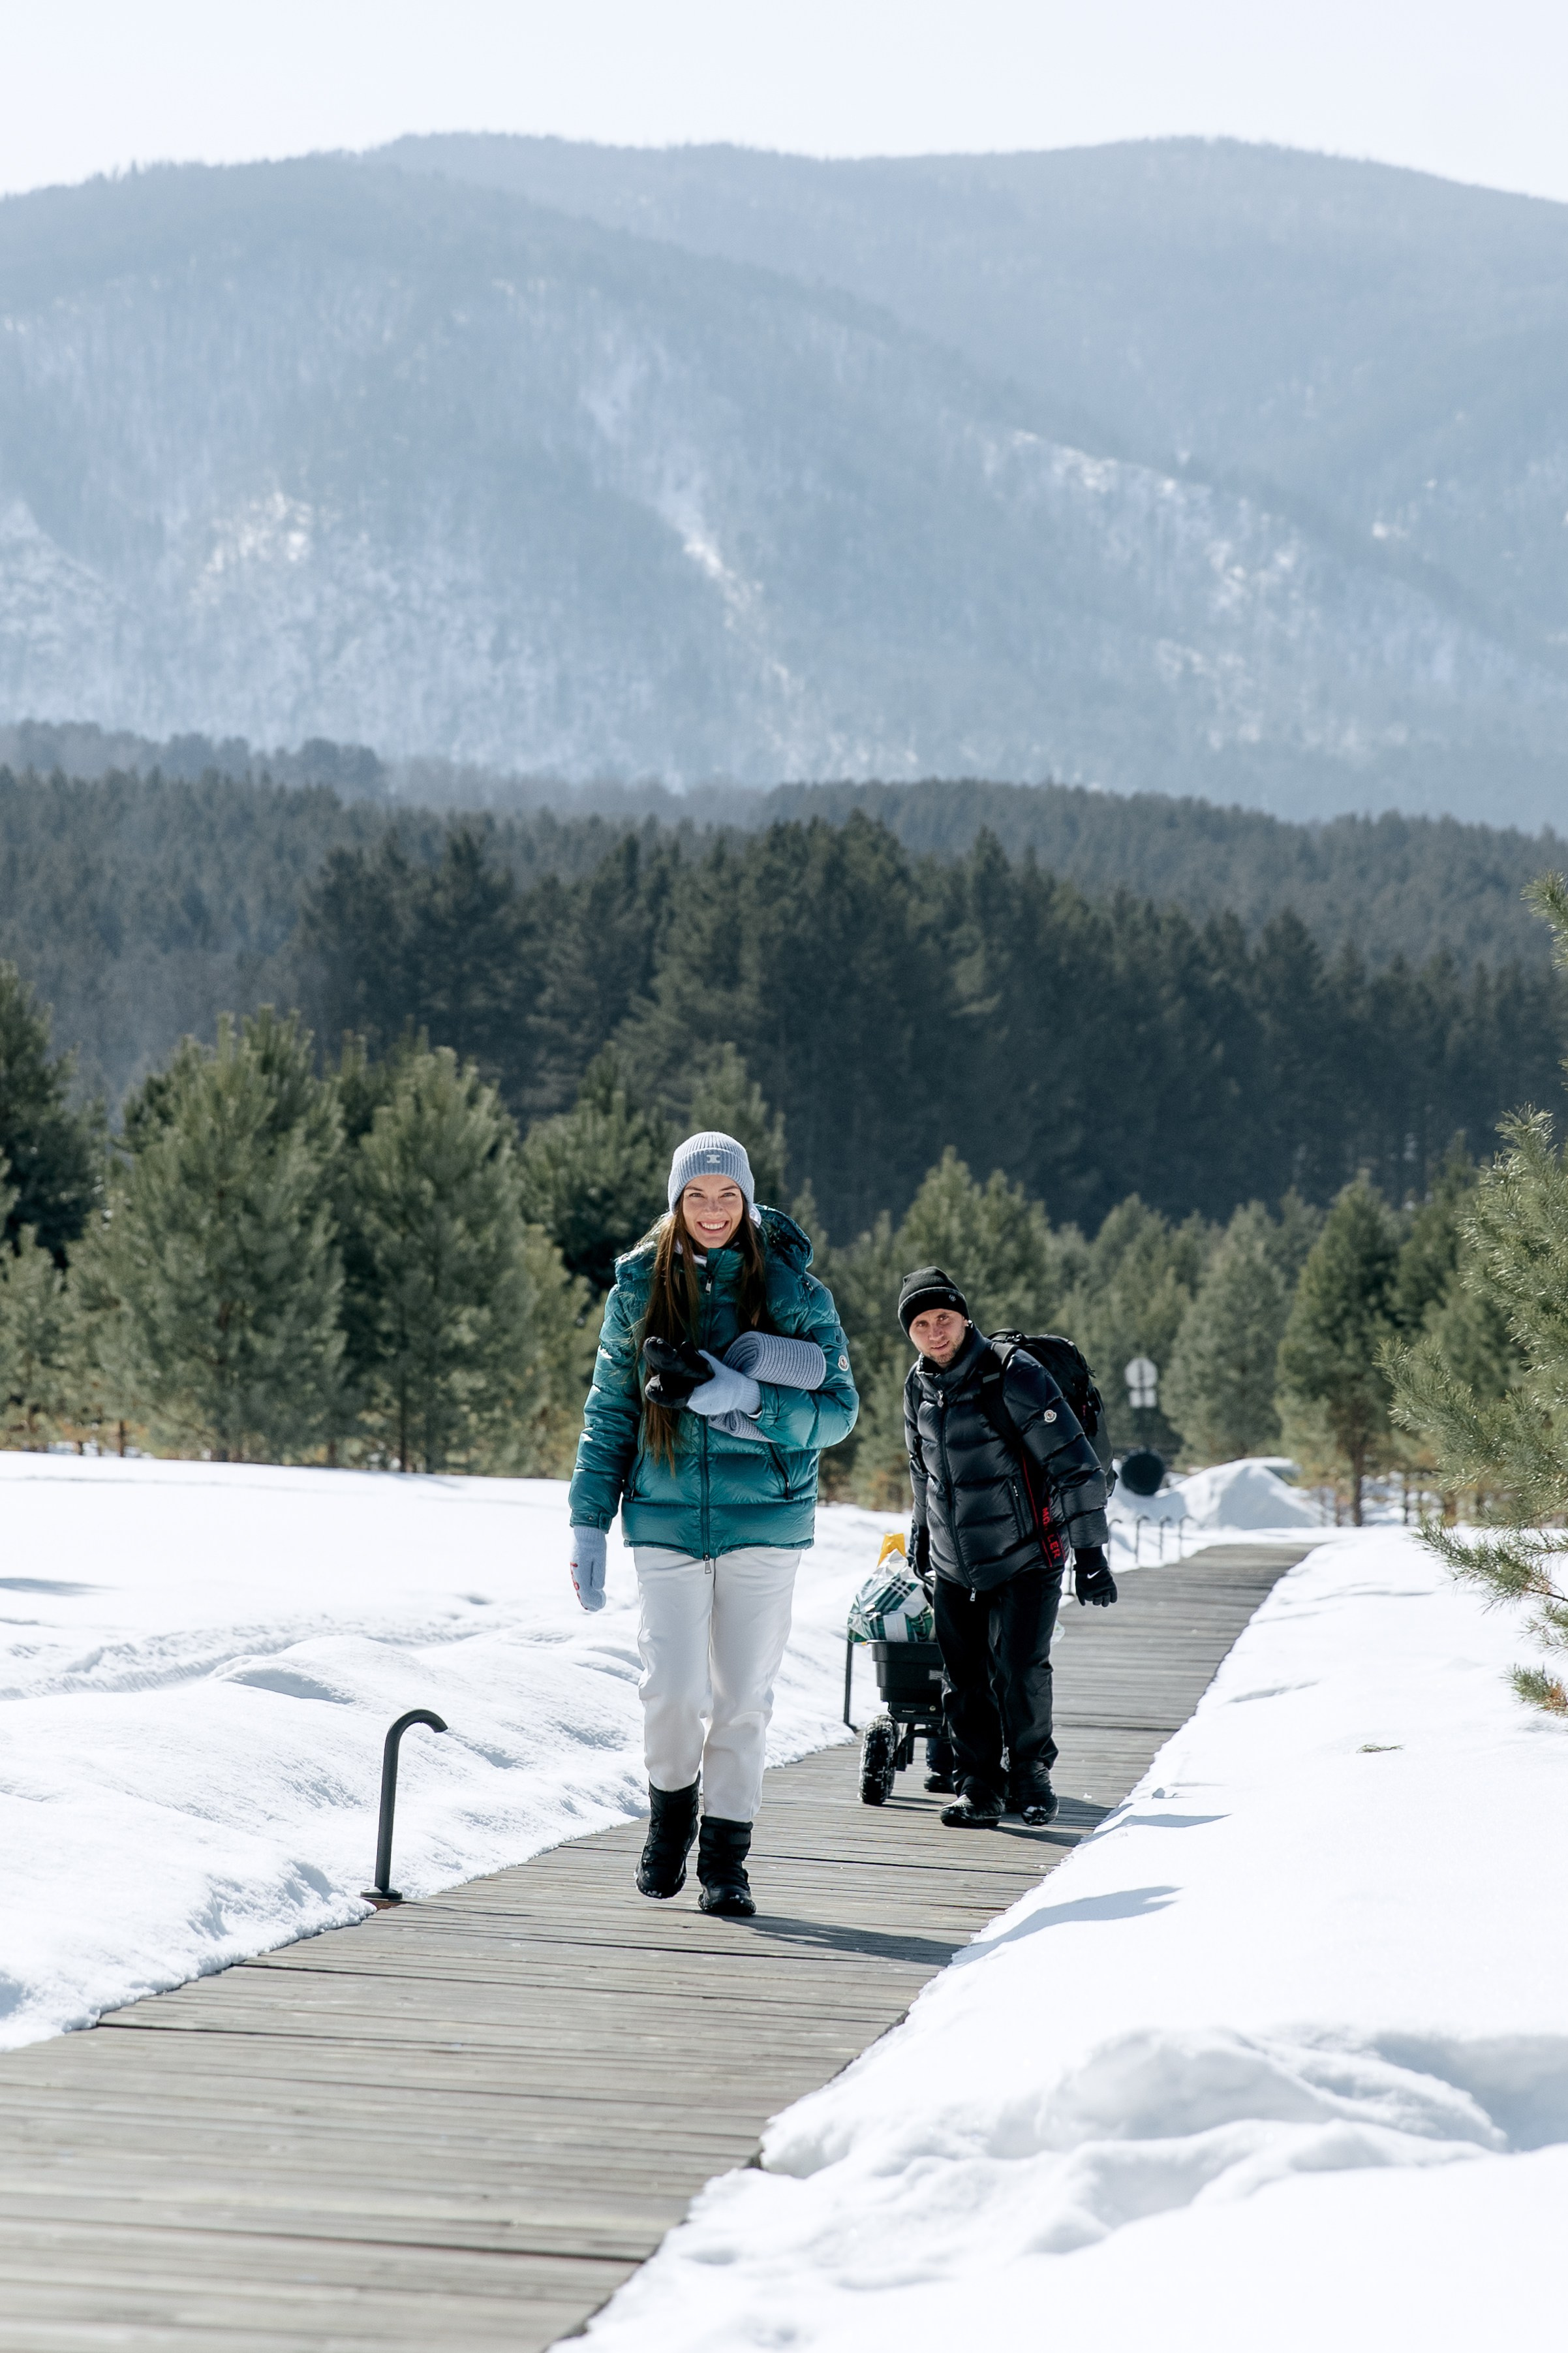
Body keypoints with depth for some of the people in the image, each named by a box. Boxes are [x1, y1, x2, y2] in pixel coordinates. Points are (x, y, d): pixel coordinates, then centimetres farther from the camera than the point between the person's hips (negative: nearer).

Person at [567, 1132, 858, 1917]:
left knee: (742, 1696, 2)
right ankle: (671, 1808, 21)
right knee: (672, 1690, -8)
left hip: (763, 1519, -1)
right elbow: (609, 1412, 10)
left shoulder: (793, 1289, -2)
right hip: (667, 1519, 1)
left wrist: (749, 1398, -19)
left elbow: (838, 1410, -3)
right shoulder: (641, 1287, 4)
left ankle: (726, 1858, 15)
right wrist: (588, 1527, 6)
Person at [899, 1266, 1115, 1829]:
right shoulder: (920, 1385, 2)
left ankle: (1030, 1770, 7)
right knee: (964, 1679, 2)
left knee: (1019, 1670, -13)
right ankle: (979, 1785, 13)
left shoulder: (1014, 1377, -17)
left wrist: (1090, 1551, -16)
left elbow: (1074, 1465, -15)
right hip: (954, 1565, 5)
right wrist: (922, 1529, 29)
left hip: (1025, 1560, -5)